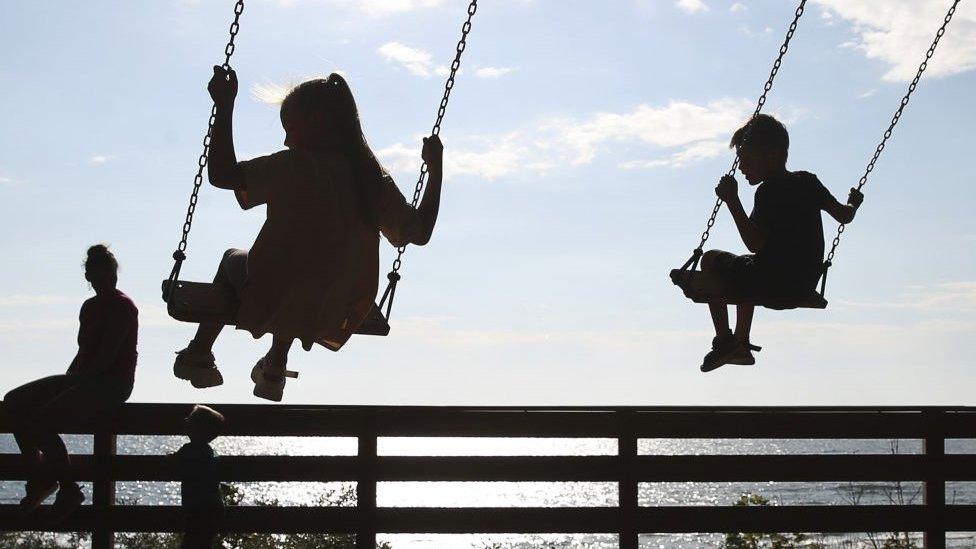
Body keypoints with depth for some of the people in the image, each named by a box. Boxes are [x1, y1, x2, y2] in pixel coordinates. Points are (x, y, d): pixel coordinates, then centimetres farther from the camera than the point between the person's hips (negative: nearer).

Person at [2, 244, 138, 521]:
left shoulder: (122, 306, -9)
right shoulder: (90, 306, 19)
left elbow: (106, 357, -17)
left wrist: (74, 380, -16)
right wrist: (67, 380, 5)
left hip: (112, 384, -9)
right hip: (85, 380, 9)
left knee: (42, 420, -27)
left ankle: (69, 490, -13)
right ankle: (40, 477, 0)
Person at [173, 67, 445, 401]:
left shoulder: (295, 166, -17)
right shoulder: (375, 179, -4)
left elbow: (221, 175, -22)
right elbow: (420, 233, 4)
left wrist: (225, 107, -16)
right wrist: (436, 168, 13)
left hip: (275, 308, -4)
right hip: (338, 319, 5)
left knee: (233, 260, 29)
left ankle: (199, 354, 38)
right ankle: (275, 366, 49)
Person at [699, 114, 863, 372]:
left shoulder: (770, 191, -18)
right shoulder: (808, 182, 4)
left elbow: (754, 244, -25)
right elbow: (844, 216, 7)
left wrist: (733, 201, -27)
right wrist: (853, 203, 29)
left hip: (773, 284, -8)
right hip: (805, 284, 8)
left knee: (711, 259, 13)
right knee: (747, 269, 37)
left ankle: (724, 341, 11)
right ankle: (741, 343, 36)